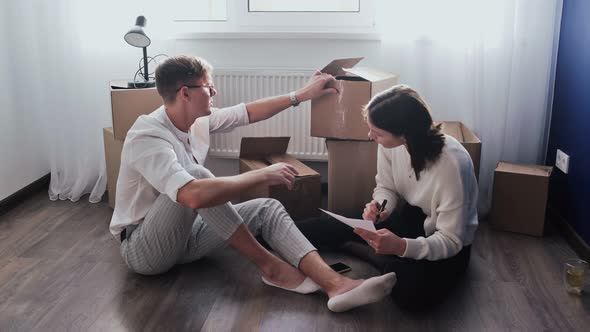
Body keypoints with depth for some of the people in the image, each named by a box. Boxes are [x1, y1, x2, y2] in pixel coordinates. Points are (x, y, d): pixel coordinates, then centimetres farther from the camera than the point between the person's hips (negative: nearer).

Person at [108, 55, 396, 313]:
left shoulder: (197, 120, -3)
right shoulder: (147, 138, -29)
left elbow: (248, 113, 11)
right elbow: (194, 195, -45)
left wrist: (301, 95, 11)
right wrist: (263, 175, -36)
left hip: (185, 234, 8)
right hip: (142, 248, -8)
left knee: (267, 209, -10)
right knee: (197, 176, -33)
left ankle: (335, 284, -28)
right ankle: (269, 265, -20)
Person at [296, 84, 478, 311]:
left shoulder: (451, 163, -34)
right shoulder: (390, 143, -19)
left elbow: (450, 241, -28)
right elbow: (386, 188, -1)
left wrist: (401, 246, -45)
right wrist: (379, 207, -24)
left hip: (447, 244, -3)